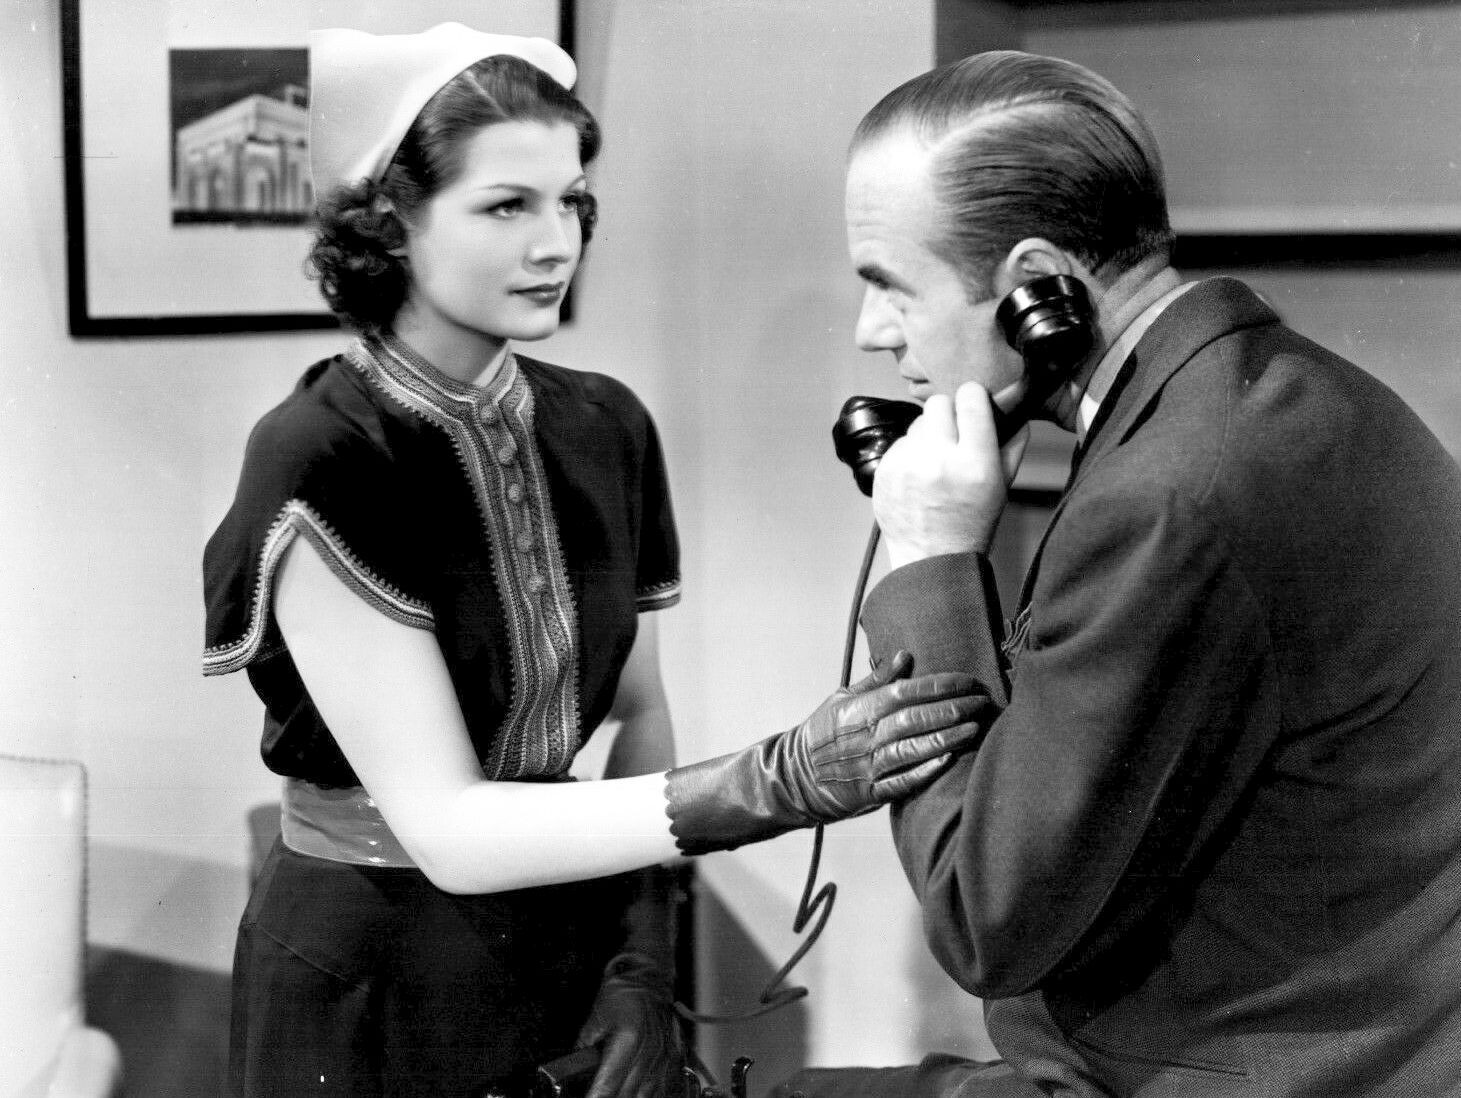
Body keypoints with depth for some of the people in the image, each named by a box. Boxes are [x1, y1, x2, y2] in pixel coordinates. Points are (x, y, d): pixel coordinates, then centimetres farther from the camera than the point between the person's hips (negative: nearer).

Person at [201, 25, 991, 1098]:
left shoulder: (606, 426, -3)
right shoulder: (317, 466, -20)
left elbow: (640, 713, 5)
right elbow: (446, 828, -23)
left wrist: (641, 966, -6)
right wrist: (779, 782, -31)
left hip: (574, 940, 5)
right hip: (371, 981, -4)